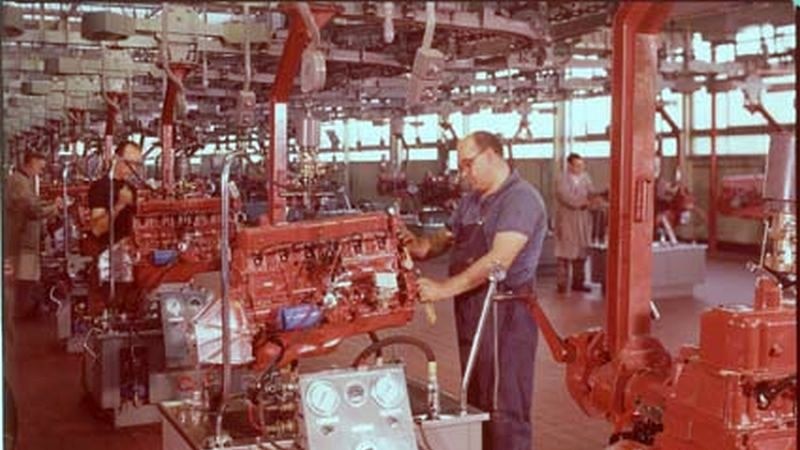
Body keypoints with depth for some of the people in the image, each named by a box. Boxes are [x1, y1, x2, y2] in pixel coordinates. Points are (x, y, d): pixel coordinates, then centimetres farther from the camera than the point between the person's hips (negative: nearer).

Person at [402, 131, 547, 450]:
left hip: (505, 313, -9)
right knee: (477, 402, 17)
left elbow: (499, 259, -25)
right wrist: (424, 246, 0)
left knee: (505, 407, -3)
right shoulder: (471, 200, 14)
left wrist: (446, 288, -28)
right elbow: (449, 237, 24)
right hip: (471, 309, 9)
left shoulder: (520, 198, -15)